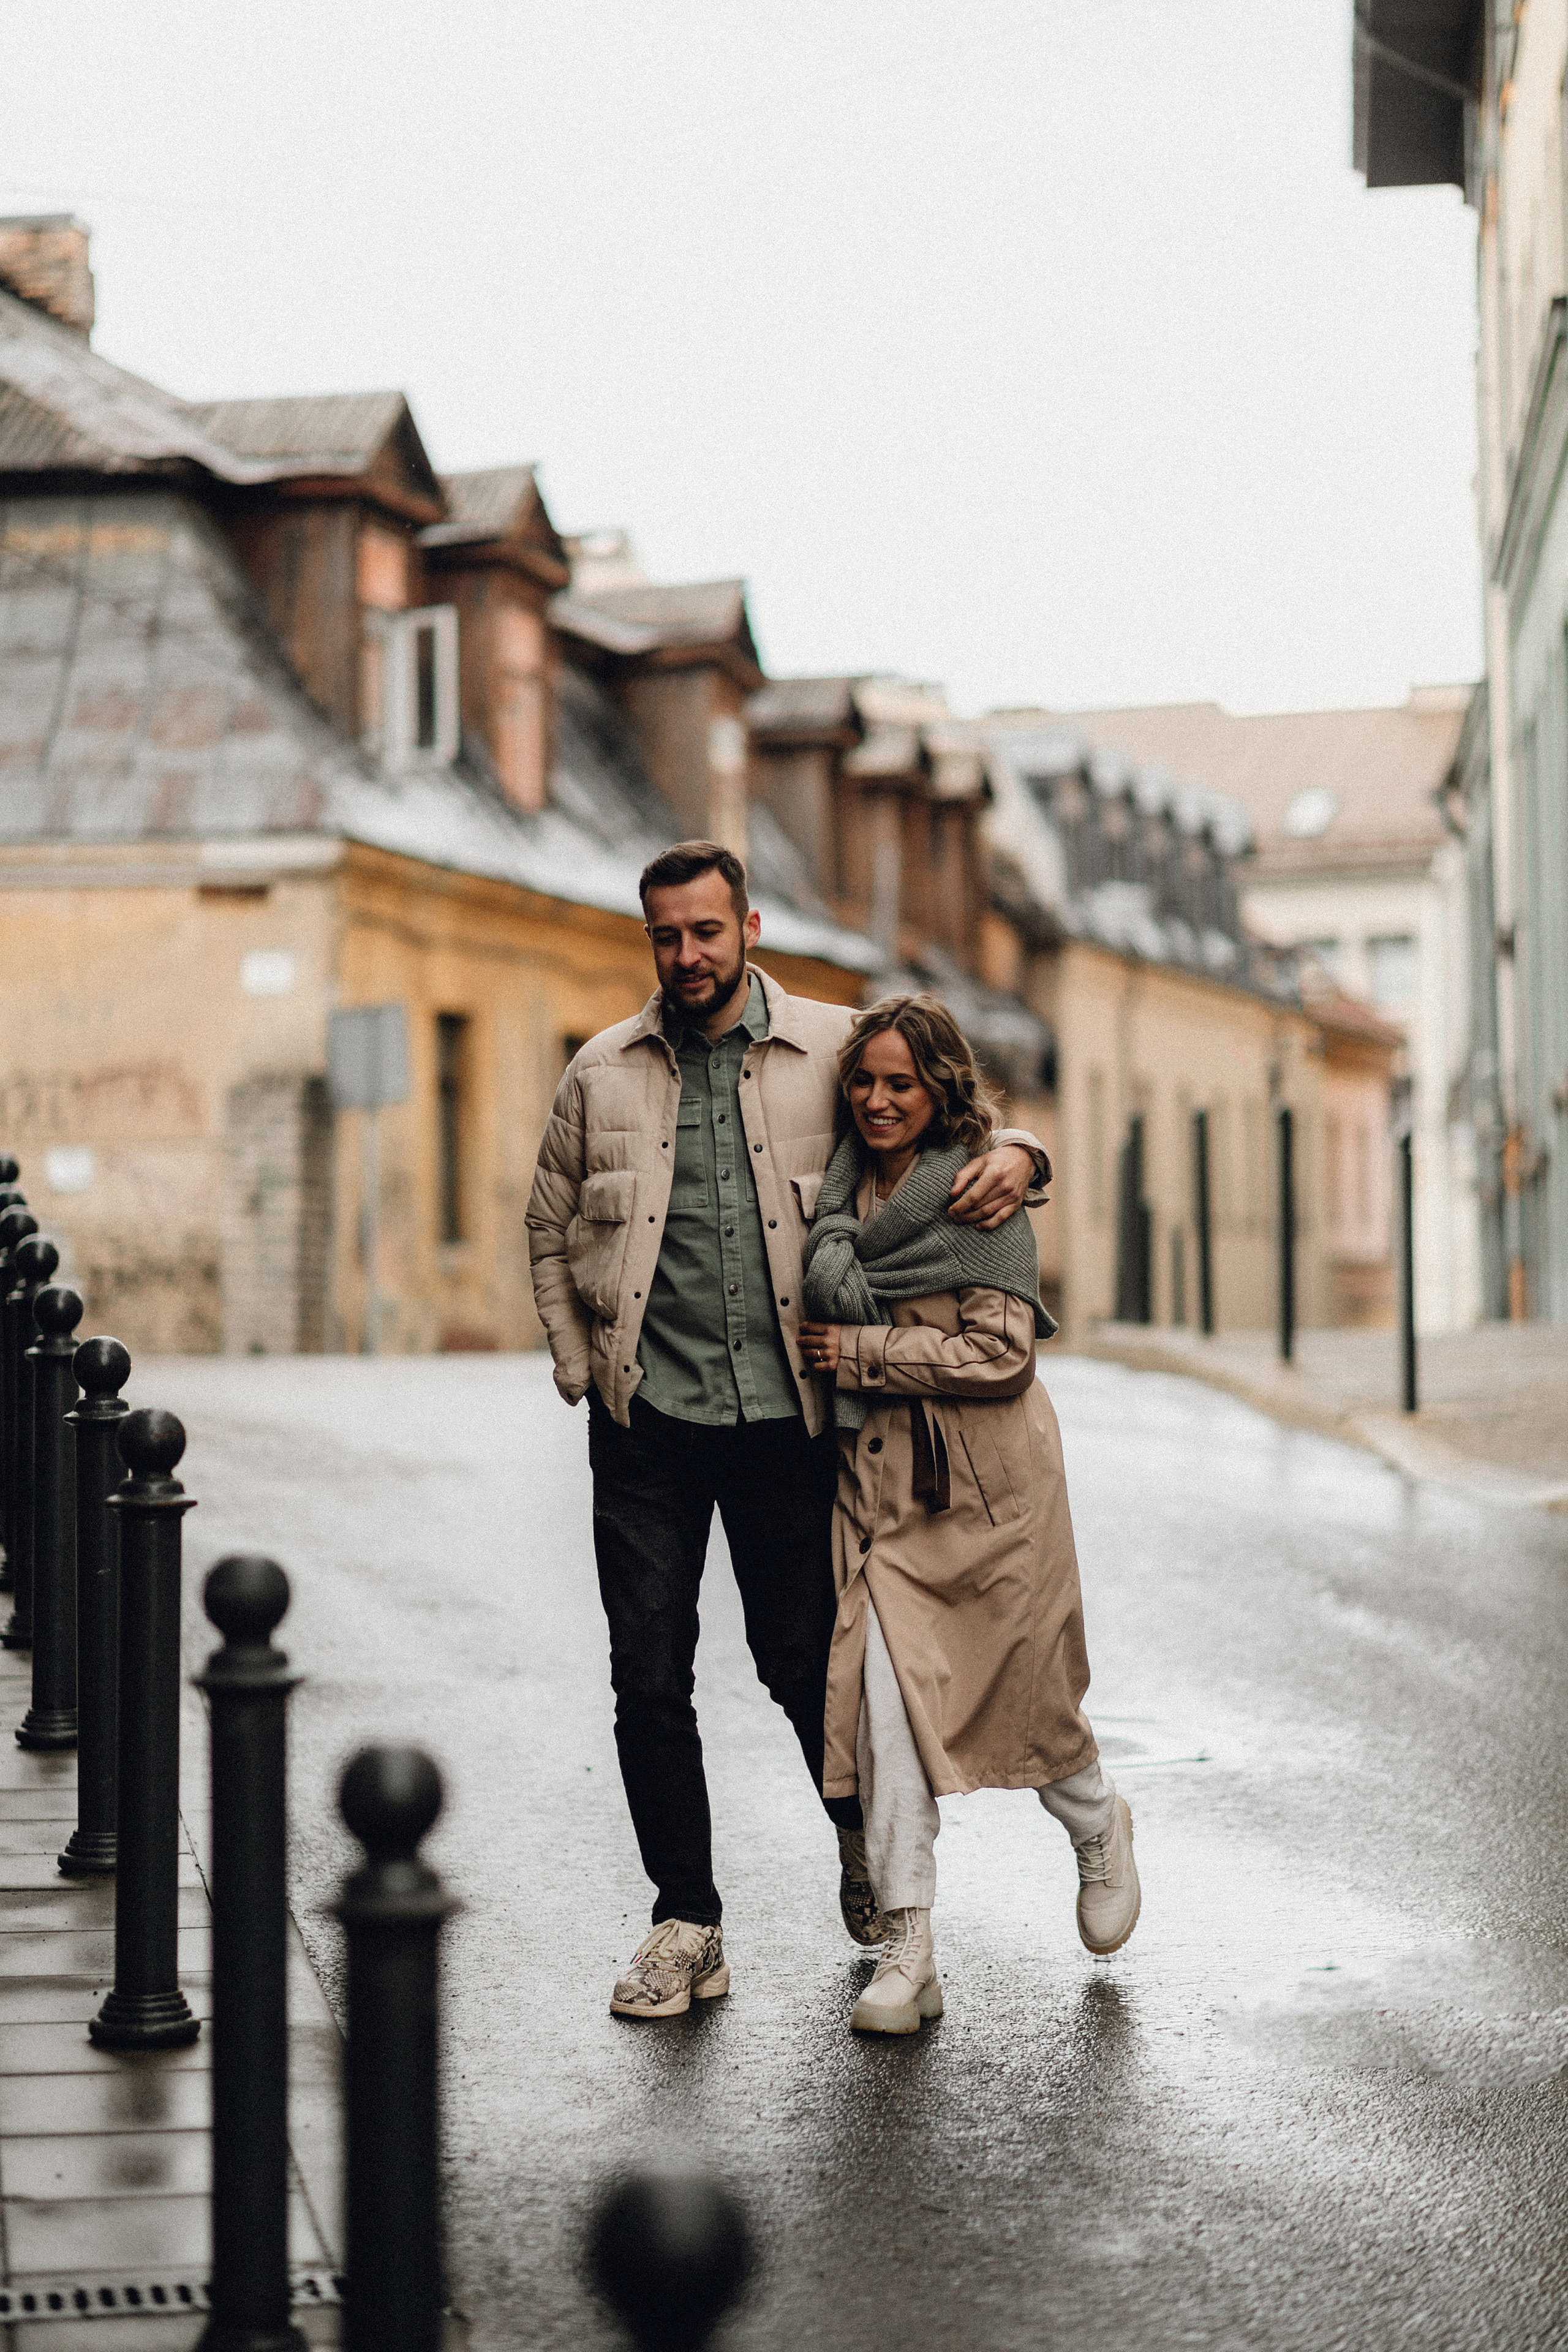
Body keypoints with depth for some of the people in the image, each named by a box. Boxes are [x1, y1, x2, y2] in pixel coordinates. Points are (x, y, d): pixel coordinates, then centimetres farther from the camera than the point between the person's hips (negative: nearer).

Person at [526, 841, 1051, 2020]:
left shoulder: (835, 1048, 2)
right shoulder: (603, 1072, 7)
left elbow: (957, 1116, 8)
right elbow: (551, 1231, 16)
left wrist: (1015, 1154, -16)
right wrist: (578, 1367, 6)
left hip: (786, 1417, -1)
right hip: (647, 1423, 1)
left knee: (805, 1659, 8)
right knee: (649, 1675, -1)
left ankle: (865, 1838, 37)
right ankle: (687, 1925, 10)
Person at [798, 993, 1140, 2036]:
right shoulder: (840, 1189, 8)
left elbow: (1000, 1350, -15)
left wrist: (865, 1353, -13)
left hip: (985, 1479, -4)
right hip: (876, 1476, 4)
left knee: (1023, 1691, 8)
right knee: (885, 1697, -8)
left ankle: (1100, 1828, 41)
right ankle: (908, 1950, -5)